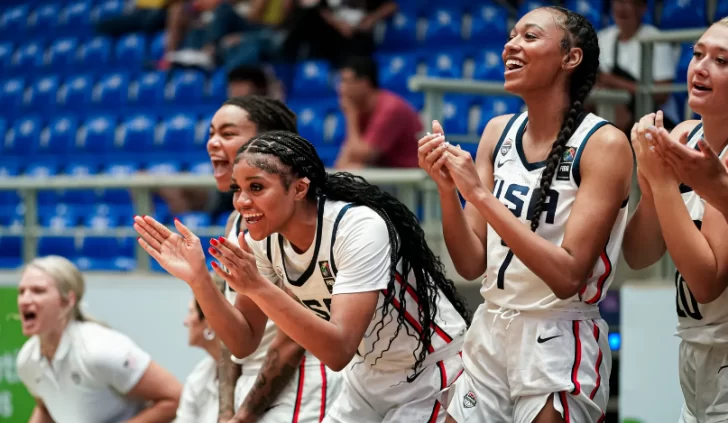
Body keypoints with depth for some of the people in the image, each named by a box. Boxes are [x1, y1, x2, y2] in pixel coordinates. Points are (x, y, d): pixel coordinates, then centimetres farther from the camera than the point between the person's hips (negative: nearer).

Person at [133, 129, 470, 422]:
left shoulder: (359, 227, -27)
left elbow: (338, 351, -33)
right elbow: (245, 341, -4)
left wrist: (258, 287, -40)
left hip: (430, 374, -6)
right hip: (368, 379, 6)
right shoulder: (265, 239, -8)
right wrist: (198, 280, -19)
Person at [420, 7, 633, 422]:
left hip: (558, 345, -6)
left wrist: (480, 194, -23)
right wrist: (447, 187, -14)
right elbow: (471, 264, 3)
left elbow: (568, 275, -21)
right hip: (489, 334, 6)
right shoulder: (498, 132, 4)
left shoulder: (604, 144, -14)